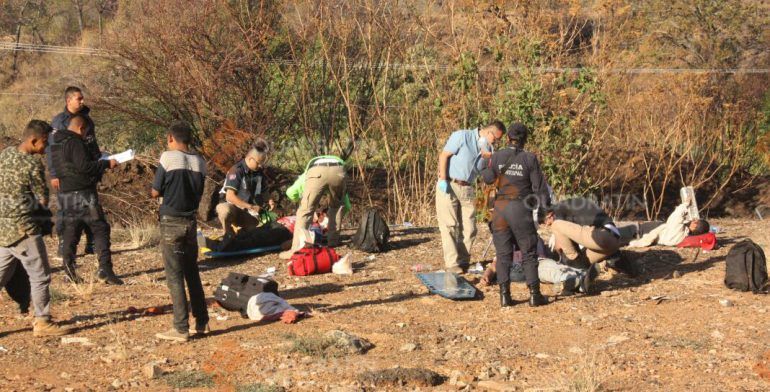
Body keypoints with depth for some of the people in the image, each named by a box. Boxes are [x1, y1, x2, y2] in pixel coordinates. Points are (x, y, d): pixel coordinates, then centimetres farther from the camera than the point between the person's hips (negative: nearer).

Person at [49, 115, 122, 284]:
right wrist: (106, 164, -11)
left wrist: (100, 162, 23)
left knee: (71, 230, 12)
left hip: (65, 193, 9)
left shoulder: (56, 144, 16)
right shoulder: (75, 143, -13)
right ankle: (105, 269, -13)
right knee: (100, 228, -5)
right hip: (82, 193, -9)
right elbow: (84, 166, -20)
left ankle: (69, 269, 9)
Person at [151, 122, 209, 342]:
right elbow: (199, 194, 9)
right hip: (191, 222, 5)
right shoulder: (199, 163, 4)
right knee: (192, 272, 16)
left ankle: (181, 328, -2)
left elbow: (155, 193, -5)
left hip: (171, 222, -5)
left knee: (174, 275, -2)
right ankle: (201, 323, 21)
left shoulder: (168, 158, -10)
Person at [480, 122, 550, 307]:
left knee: (503, 253, 8)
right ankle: (534, 294, 4)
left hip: (501, 208, 2)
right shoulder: (530, 159, -5)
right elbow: (539, 185, -3)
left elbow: (488, 179, 15)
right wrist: (546, 207, 11)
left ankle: (505, 295, 4)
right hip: (521, 209, -2)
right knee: (529, 253, 6)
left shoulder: (497, 157, 1)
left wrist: (485, 169, 36)